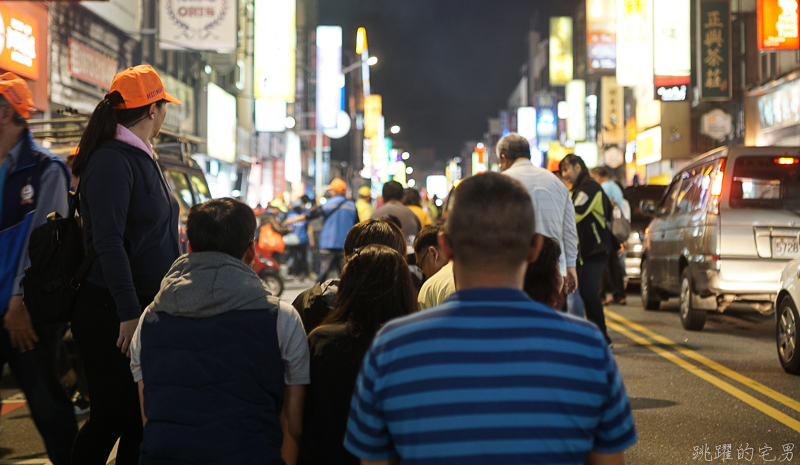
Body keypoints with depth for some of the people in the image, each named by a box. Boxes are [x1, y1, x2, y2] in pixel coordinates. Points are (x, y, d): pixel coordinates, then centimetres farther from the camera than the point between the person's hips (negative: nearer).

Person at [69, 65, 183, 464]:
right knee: (114, 414, -6)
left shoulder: (142, 158, 17)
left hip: (147, 307, 9)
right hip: (111, 312, -9)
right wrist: (129, 313, -25)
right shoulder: (111, 161, -13)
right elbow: (108, 242, -21)